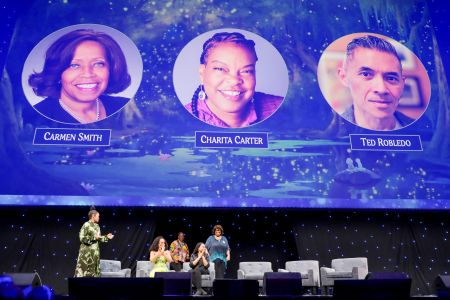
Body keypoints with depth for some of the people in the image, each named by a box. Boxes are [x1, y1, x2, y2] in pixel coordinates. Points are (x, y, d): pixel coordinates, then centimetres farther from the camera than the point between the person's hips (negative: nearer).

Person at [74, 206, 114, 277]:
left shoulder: (97, 226, 12)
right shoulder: (86, 225, -11)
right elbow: (82, 238, -17)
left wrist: (106, 237, 5)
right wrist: (94, 237, -20)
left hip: (95, 252, 8)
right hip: (86, 252, -8)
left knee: (94, 272, 8)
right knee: (83, 271, -6)